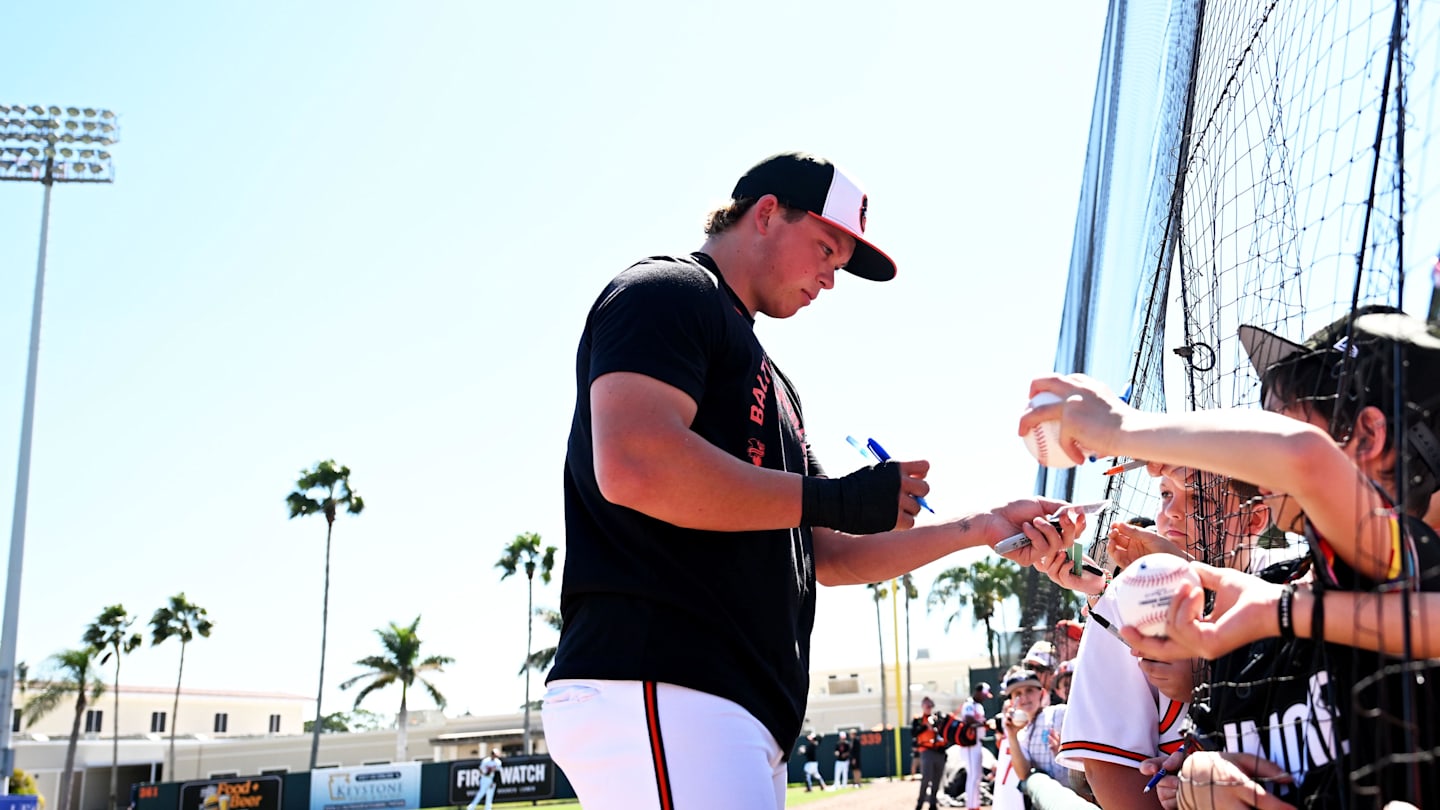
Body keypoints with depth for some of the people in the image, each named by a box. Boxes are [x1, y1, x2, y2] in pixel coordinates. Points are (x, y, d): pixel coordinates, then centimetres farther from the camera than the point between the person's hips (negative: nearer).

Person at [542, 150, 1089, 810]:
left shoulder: (770, 383, 28)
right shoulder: (667, 292, 0)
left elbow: (829, 558, 28)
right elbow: (633, 466, -19)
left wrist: (983, 527, 20)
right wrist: (838, 500, -12)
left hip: (745, 718, 10)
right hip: (658, 688, -10)